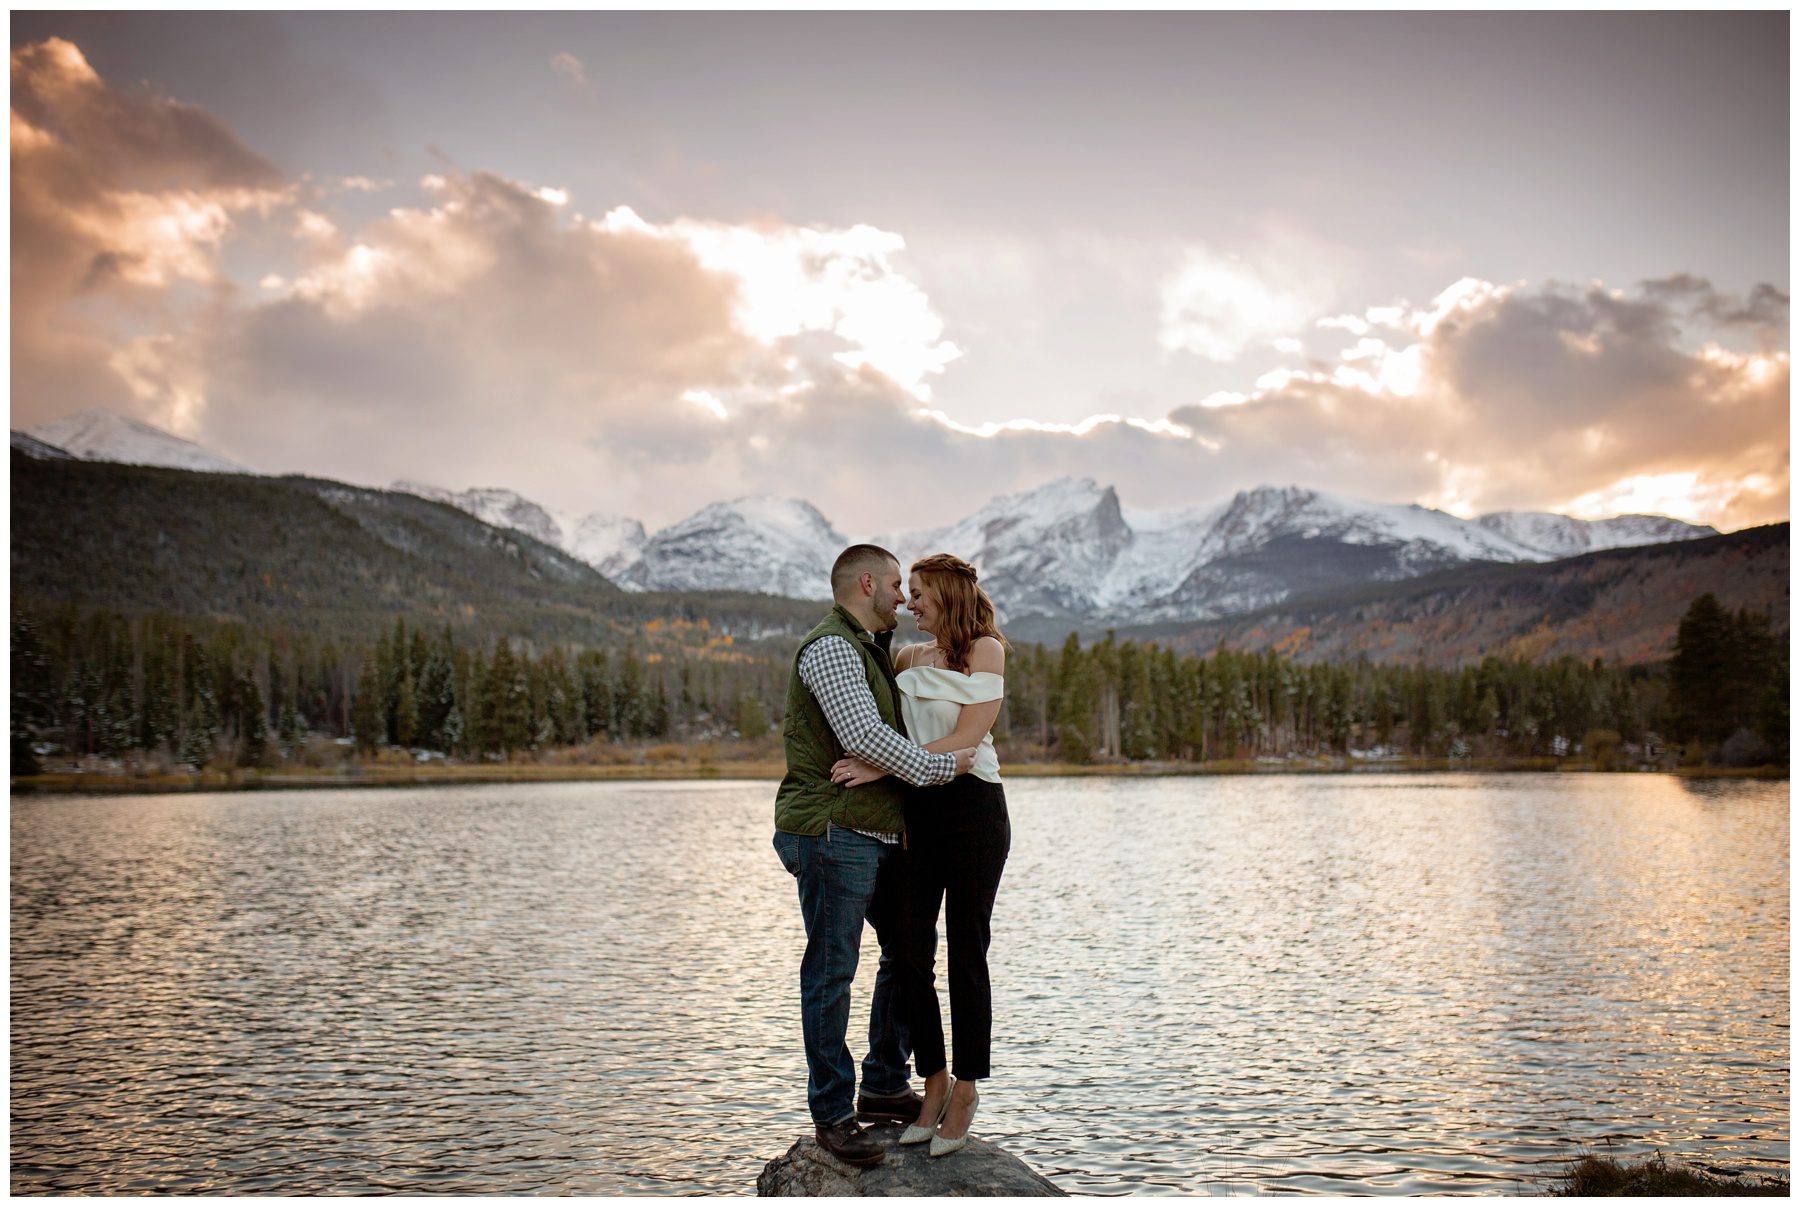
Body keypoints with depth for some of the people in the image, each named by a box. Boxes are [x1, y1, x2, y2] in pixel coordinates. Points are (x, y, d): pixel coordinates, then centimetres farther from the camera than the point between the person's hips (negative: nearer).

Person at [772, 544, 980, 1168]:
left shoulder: (867, 649, 20)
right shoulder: (830, 647, -13)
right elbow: (863, 735, -24)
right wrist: (941, 766, -16)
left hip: (879, 833, 10)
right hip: (833, 830, -10)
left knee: (908, 950, 15)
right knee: (832, 971, -3)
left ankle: (884, 1086, 26)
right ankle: (831, 1113, 6)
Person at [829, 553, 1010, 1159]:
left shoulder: (985, 649, -2)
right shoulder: (908, 659, 16)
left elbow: (966, 736, -12)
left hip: (973, 807, -5)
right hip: (917, 811, 5)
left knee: (966, 954, 1)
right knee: (911, 951, 2)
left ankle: (967, 1089, 13)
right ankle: (934, 1082, 15)